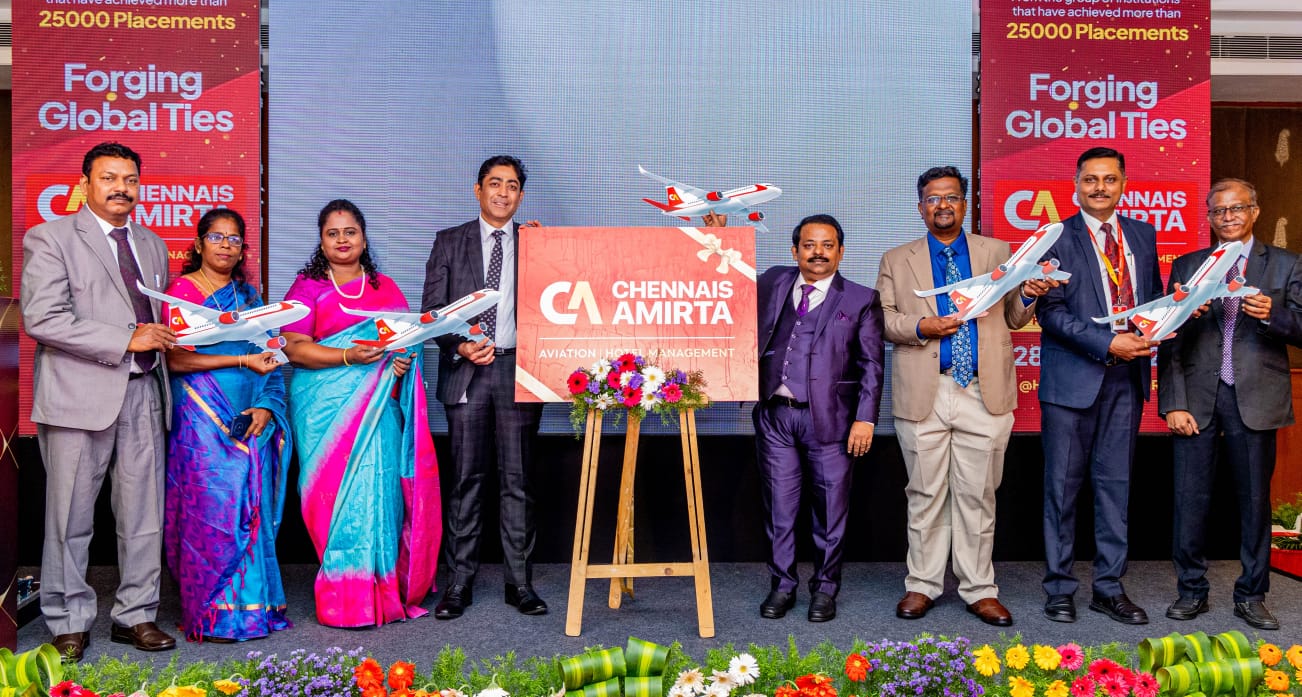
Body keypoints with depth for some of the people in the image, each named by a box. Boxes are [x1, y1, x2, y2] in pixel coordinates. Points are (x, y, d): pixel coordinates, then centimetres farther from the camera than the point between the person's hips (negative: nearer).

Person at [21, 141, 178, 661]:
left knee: (144, 516, 7)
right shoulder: (49, 238, -1)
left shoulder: (152, 244, 19)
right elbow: (42, 319, -12)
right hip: (81, 396, -5)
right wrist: (126, 340, -15)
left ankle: (135, 615, 20)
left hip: (144, 394, 5)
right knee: (71, 520, 3)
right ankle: (69, 624, 17)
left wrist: (166, 336, 7)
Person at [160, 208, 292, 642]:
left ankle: (252, 605, 12)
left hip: (251, 420, 5)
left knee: (252, 510, 4)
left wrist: (266, 404, -2)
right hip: (203, 420, -5)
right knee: (211, 508, -5)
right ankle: (214, 613, 3)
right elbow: (176, 360, -10)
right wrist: (242, 360, -14)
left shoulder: (248, 295, 16)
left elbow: (270, 358, 13)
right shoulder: (181, 291, 0)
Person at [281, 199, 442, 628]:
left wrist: (403, 358, -6)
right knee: (339, 491, -6)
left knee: (378, 487, -5)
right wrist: (347, 357, -17)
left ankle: (384, 587, 5)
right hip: (327, 407, -2)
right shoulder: (308, 288, 6)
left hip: (378, 406, 2)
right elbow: (294, 348, -4)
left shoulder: (385, 287, 17)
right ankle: (345, 598, 2)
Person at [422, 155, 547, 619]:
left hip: (519, 369, 0)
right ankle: (460, 584, 10)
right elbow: (432, 309, 6)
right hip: (466, 371, 0)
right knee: (466, 480, 2)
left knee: (518, 480, 3)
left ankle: (520, 582, 11)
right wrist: (461, 346, -10)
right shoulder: (449, 242, 10)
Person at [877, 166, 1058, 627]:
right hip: (924, 394, 0)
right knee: (925, 495, 7)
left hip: (985, 394, 0)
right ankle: (922, 585, 19)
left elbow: (1013, 319, 11)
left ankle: (979, 590, 16)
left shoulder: (997, 253, 13)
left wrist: (1029, 296, -10)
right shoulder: (897, 261, 11)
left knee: (978, 495, 6)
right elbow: (882, 320, 5)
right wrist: (922, 326, -13)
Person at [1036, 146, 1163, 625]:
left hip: (1127, 376, 4)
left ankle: (1110, 588, 19)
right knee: (1063, 486, 3)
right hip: (1073, 377, -4)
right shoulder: (1058, 238, -3)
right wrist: (1107, 345, -17)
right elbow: (1050, 312, -10)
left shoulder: (1143, 235, 13)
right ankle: (1060, 589, 14)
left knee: (1115, 484, 10)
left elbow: (1154, 296, 18)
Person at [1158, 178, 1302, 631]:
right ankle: (1191, 591, 15)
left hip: (1255, 400, 0)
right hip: (1197, 398, 0)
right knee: (1190, 500, 2)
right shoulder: (1187, 266, 10)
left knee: (1254, 500, 7)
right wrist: (1173, 403, -3)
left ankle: (1251, 596, 19)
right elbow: (1171, 341, 5)